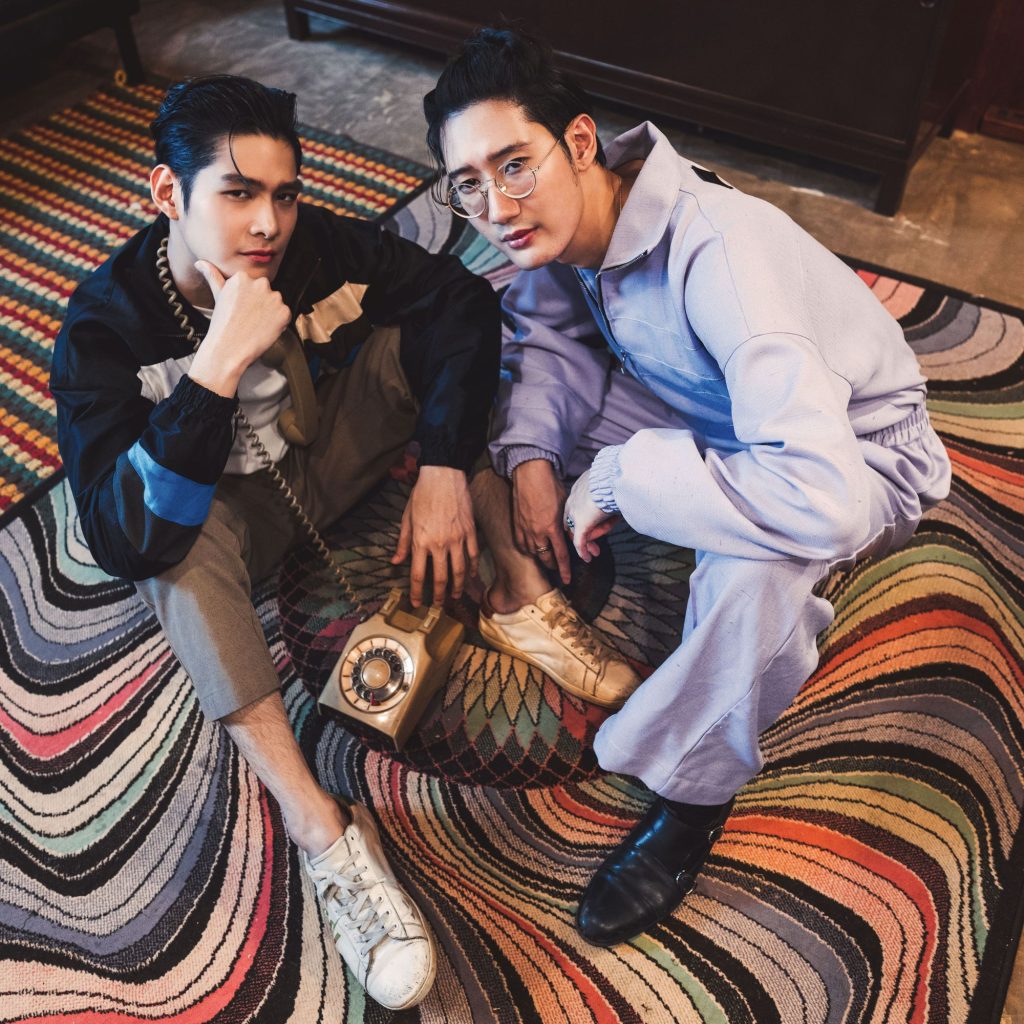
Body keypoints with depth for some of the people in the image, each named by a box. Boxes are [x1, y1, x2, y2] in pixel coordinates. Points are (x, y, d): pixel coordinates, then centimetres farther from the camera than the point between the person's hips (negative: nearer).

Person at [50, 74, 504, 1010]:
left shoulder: (313, 245, -21)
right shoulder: (106, 326, -28)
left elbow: (465, 300, -18)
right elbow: (126, 540, -38)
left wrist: (445, 468, -28)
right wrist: (219, 364, -47)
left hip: (331, 450, 3)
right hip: (229, 507, -2)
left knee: (416, 332, -19)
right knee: (178, 539, -37)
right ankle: (324, 832, -36)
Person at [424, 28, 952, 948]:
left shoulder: (717, 252, -37)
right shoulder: (567, 216, -15)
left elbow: (821, 497, -46)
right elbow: (553, 338, 3)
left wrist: (617, 476, -34)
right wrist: (531, 455, -16)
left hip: (854, 449, -7)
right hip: (708, 412, 7)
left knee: (753, 570, -39)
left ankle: (693, 791, -7)